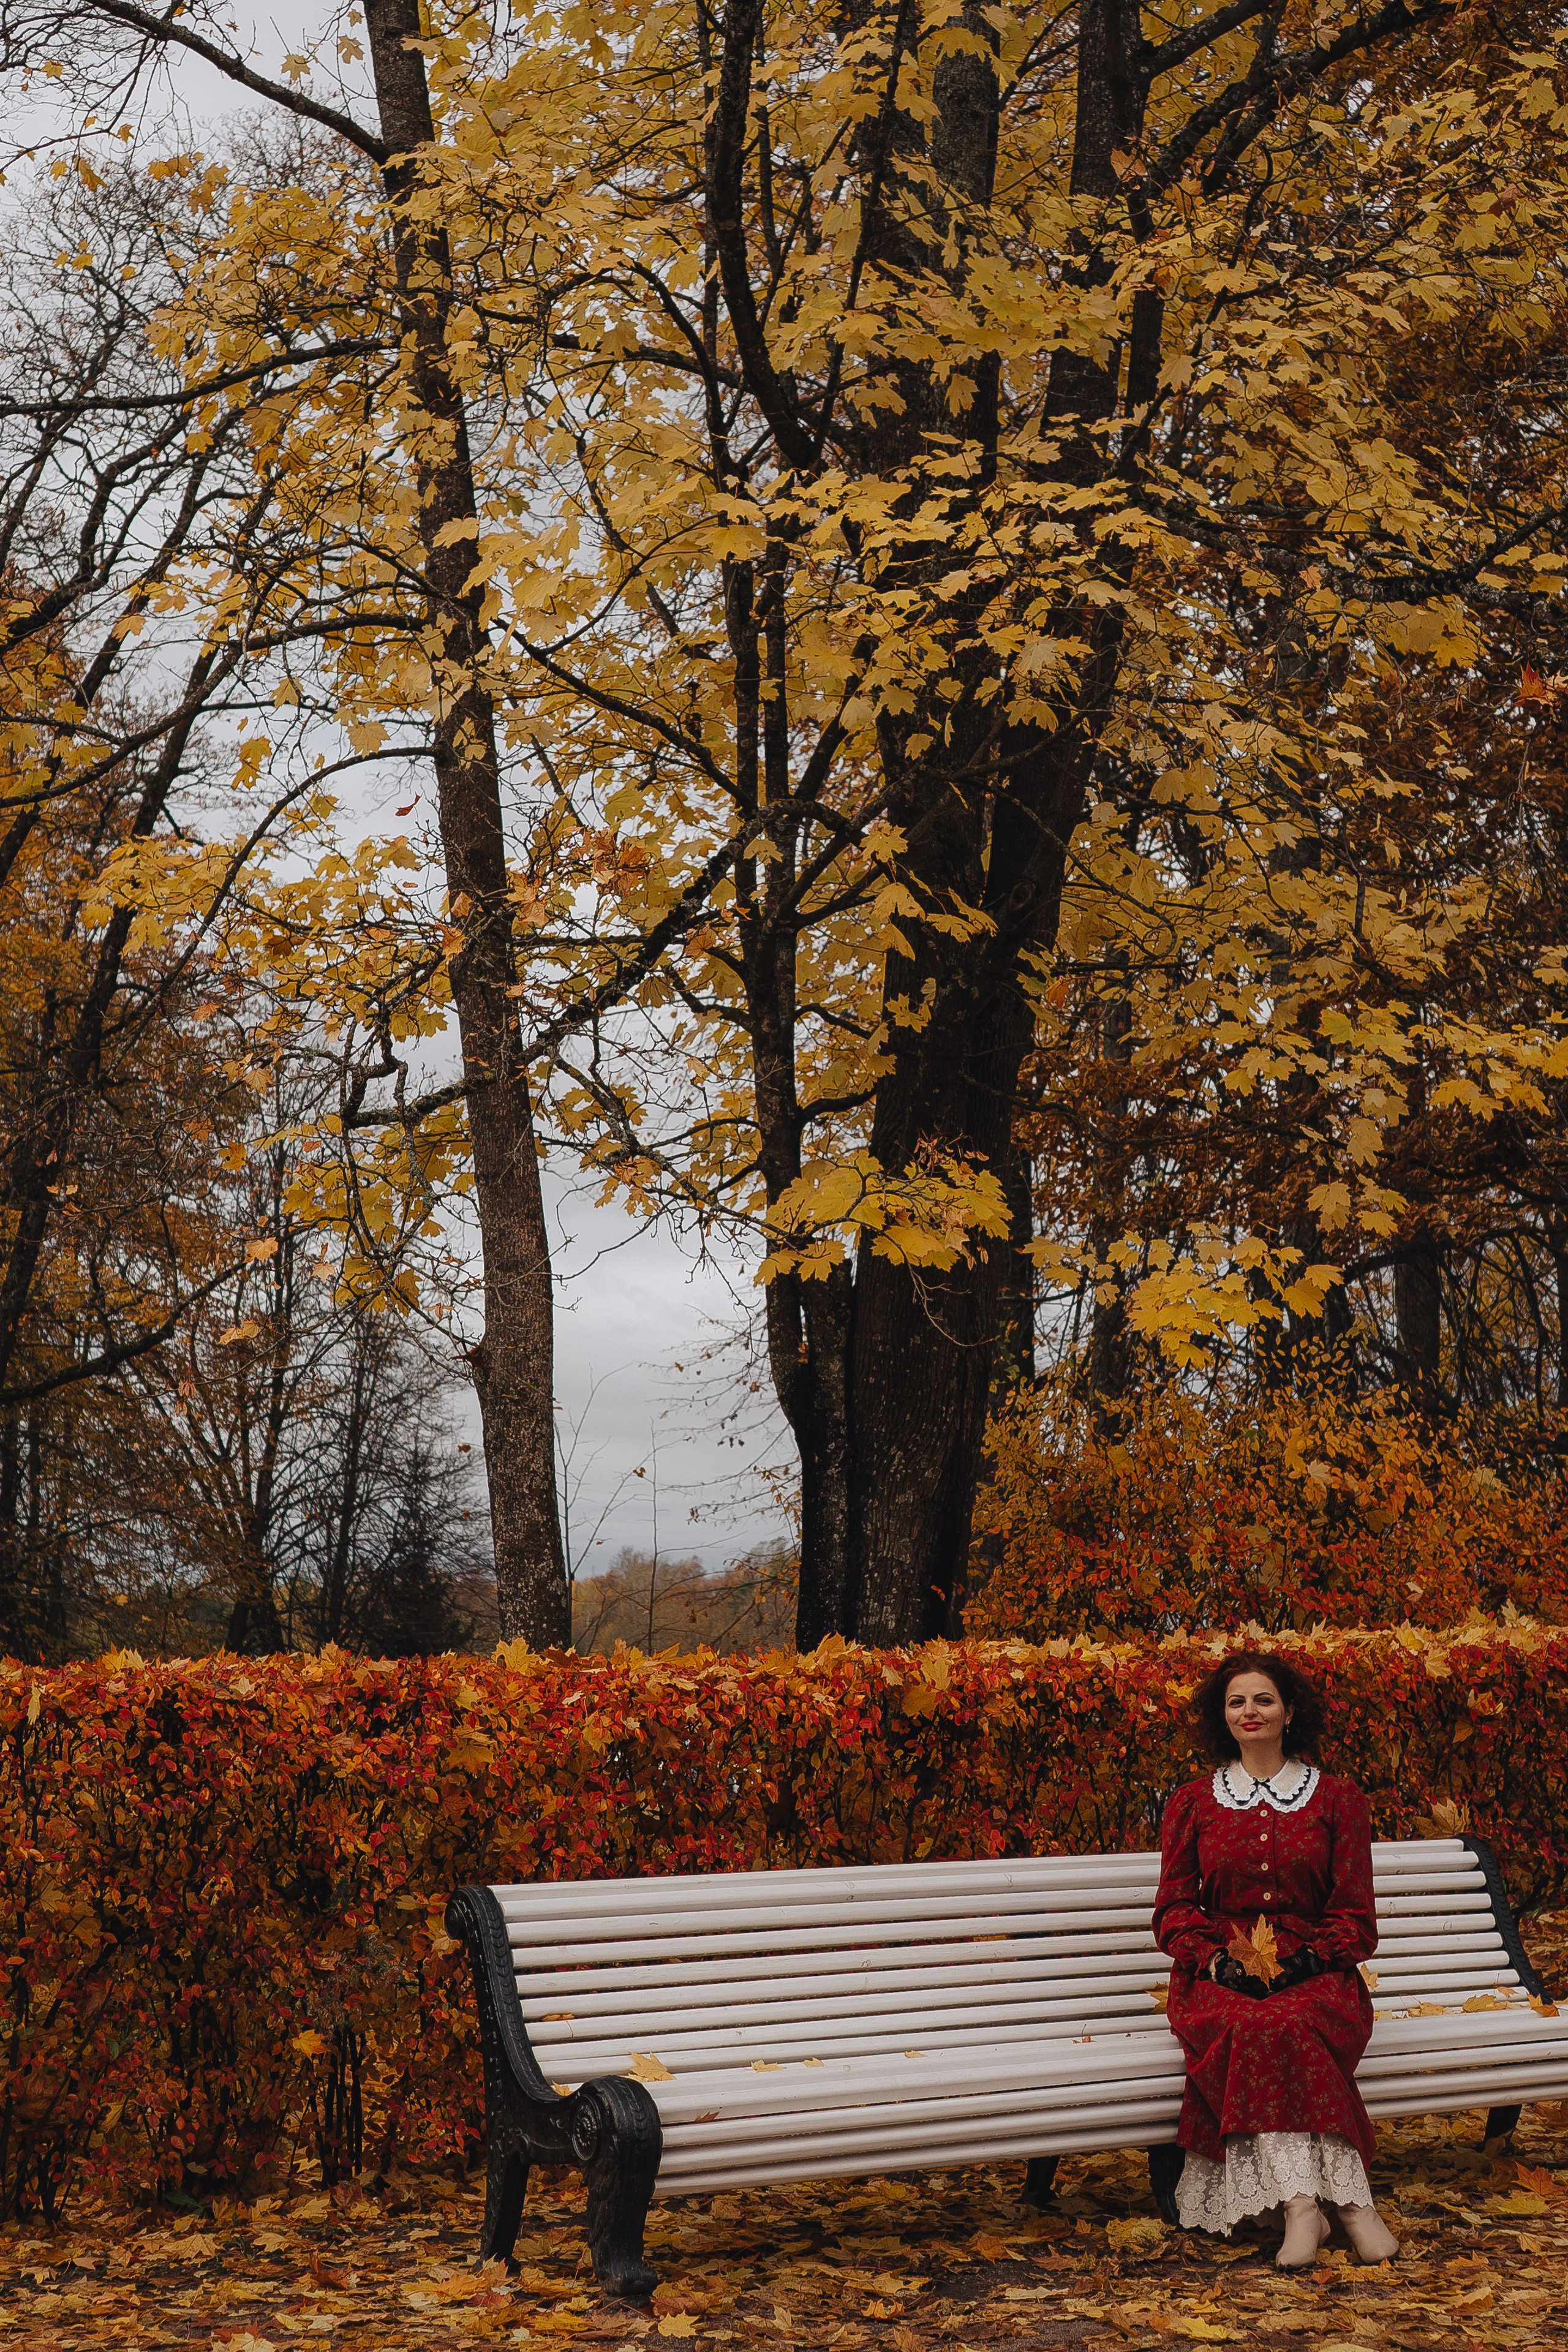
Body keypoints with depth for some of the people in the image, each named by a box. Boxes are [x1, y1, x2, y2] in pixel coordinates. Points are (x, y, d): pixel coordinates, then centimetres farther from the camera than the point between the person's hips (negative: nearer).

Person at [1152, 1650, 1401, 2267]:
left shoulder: (1337, 1798, 10)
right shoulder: (1192, 1804, 13)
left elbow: (1355, 1914, 6)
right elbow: (1174, 1910, 10)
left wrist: (1305, 1961, -12)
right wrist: (1217, 1960, -10)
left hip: (1314, 1973, 0)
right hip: (1219, 1976, 1)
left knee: (1285, 2025, -37)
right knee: (1250, 2025, -36)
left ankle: (1301, 2201, -38)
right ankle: (1349, 2199, -39)